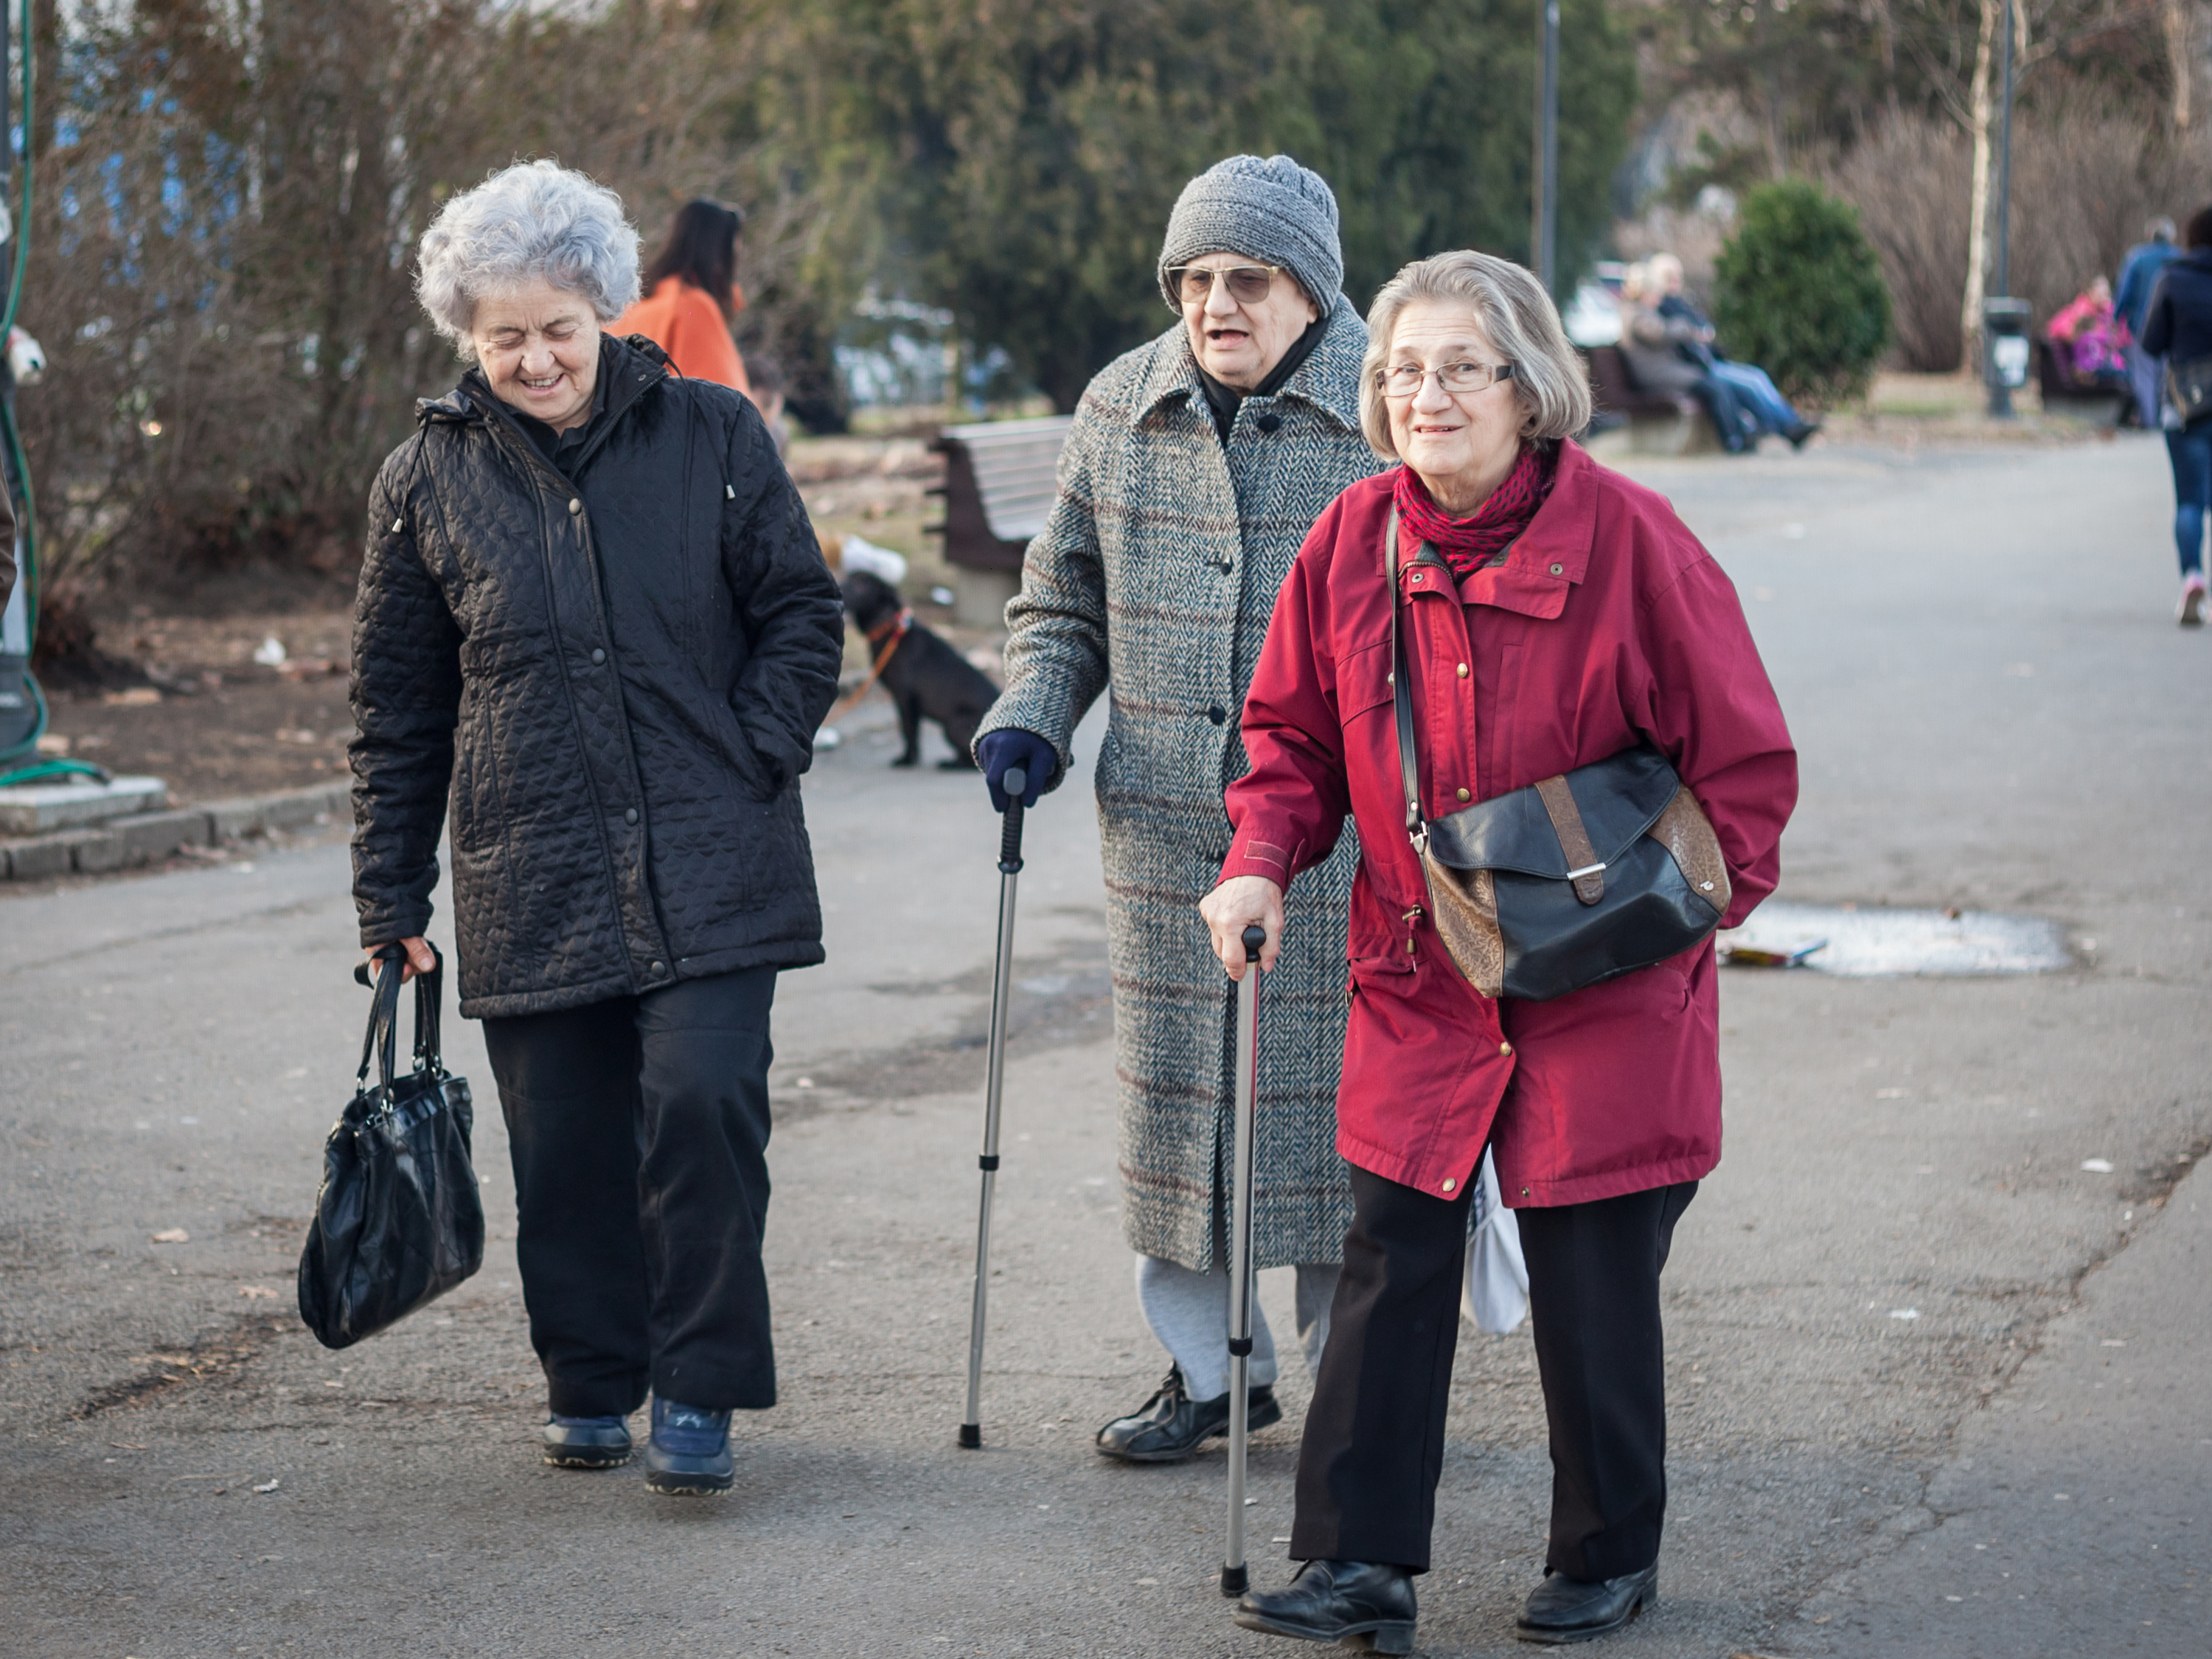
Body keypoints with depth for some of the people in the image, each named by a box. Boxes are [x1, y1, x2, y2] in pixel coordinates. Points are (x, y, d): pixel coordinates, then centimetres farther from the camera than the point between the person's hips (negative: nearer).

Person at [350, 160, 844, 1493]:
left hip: (709, 869, -2)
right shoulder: (429, 481, 5)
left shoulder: (712, 436, 1)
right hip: (530, 880, 2)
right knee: (566, 1144, 5)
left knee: (702, 1097, -14)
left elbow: (805, 617, 8)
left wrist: (751, 760, -5)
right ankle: (591, 1382, 24)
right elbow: (396, 707, 11)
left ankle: (700, 1388, -1)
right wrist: (392, 897, 9)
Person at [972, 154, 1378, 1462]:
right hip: (1165, 834, 4)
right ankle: (1212, 1366, 23)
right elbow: (1064, 600, 18)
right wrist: (1031, 723, 2)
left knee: (1341, 1097, 0)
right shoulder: (1121, 411, 9)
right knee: (1177, 1094, 9)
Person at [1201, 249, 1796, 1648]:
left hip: (1606, 992, -3)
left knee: (1595, 1282, 6)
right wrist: (1261, 861, -7)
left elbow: (1744, 757, -6)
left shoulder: (1627, 538, -12)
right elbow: (1296, 732, 11)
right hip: (1418, 982, 3)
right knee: (1390, 1265, 1)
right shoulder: (1353, 540, -1)